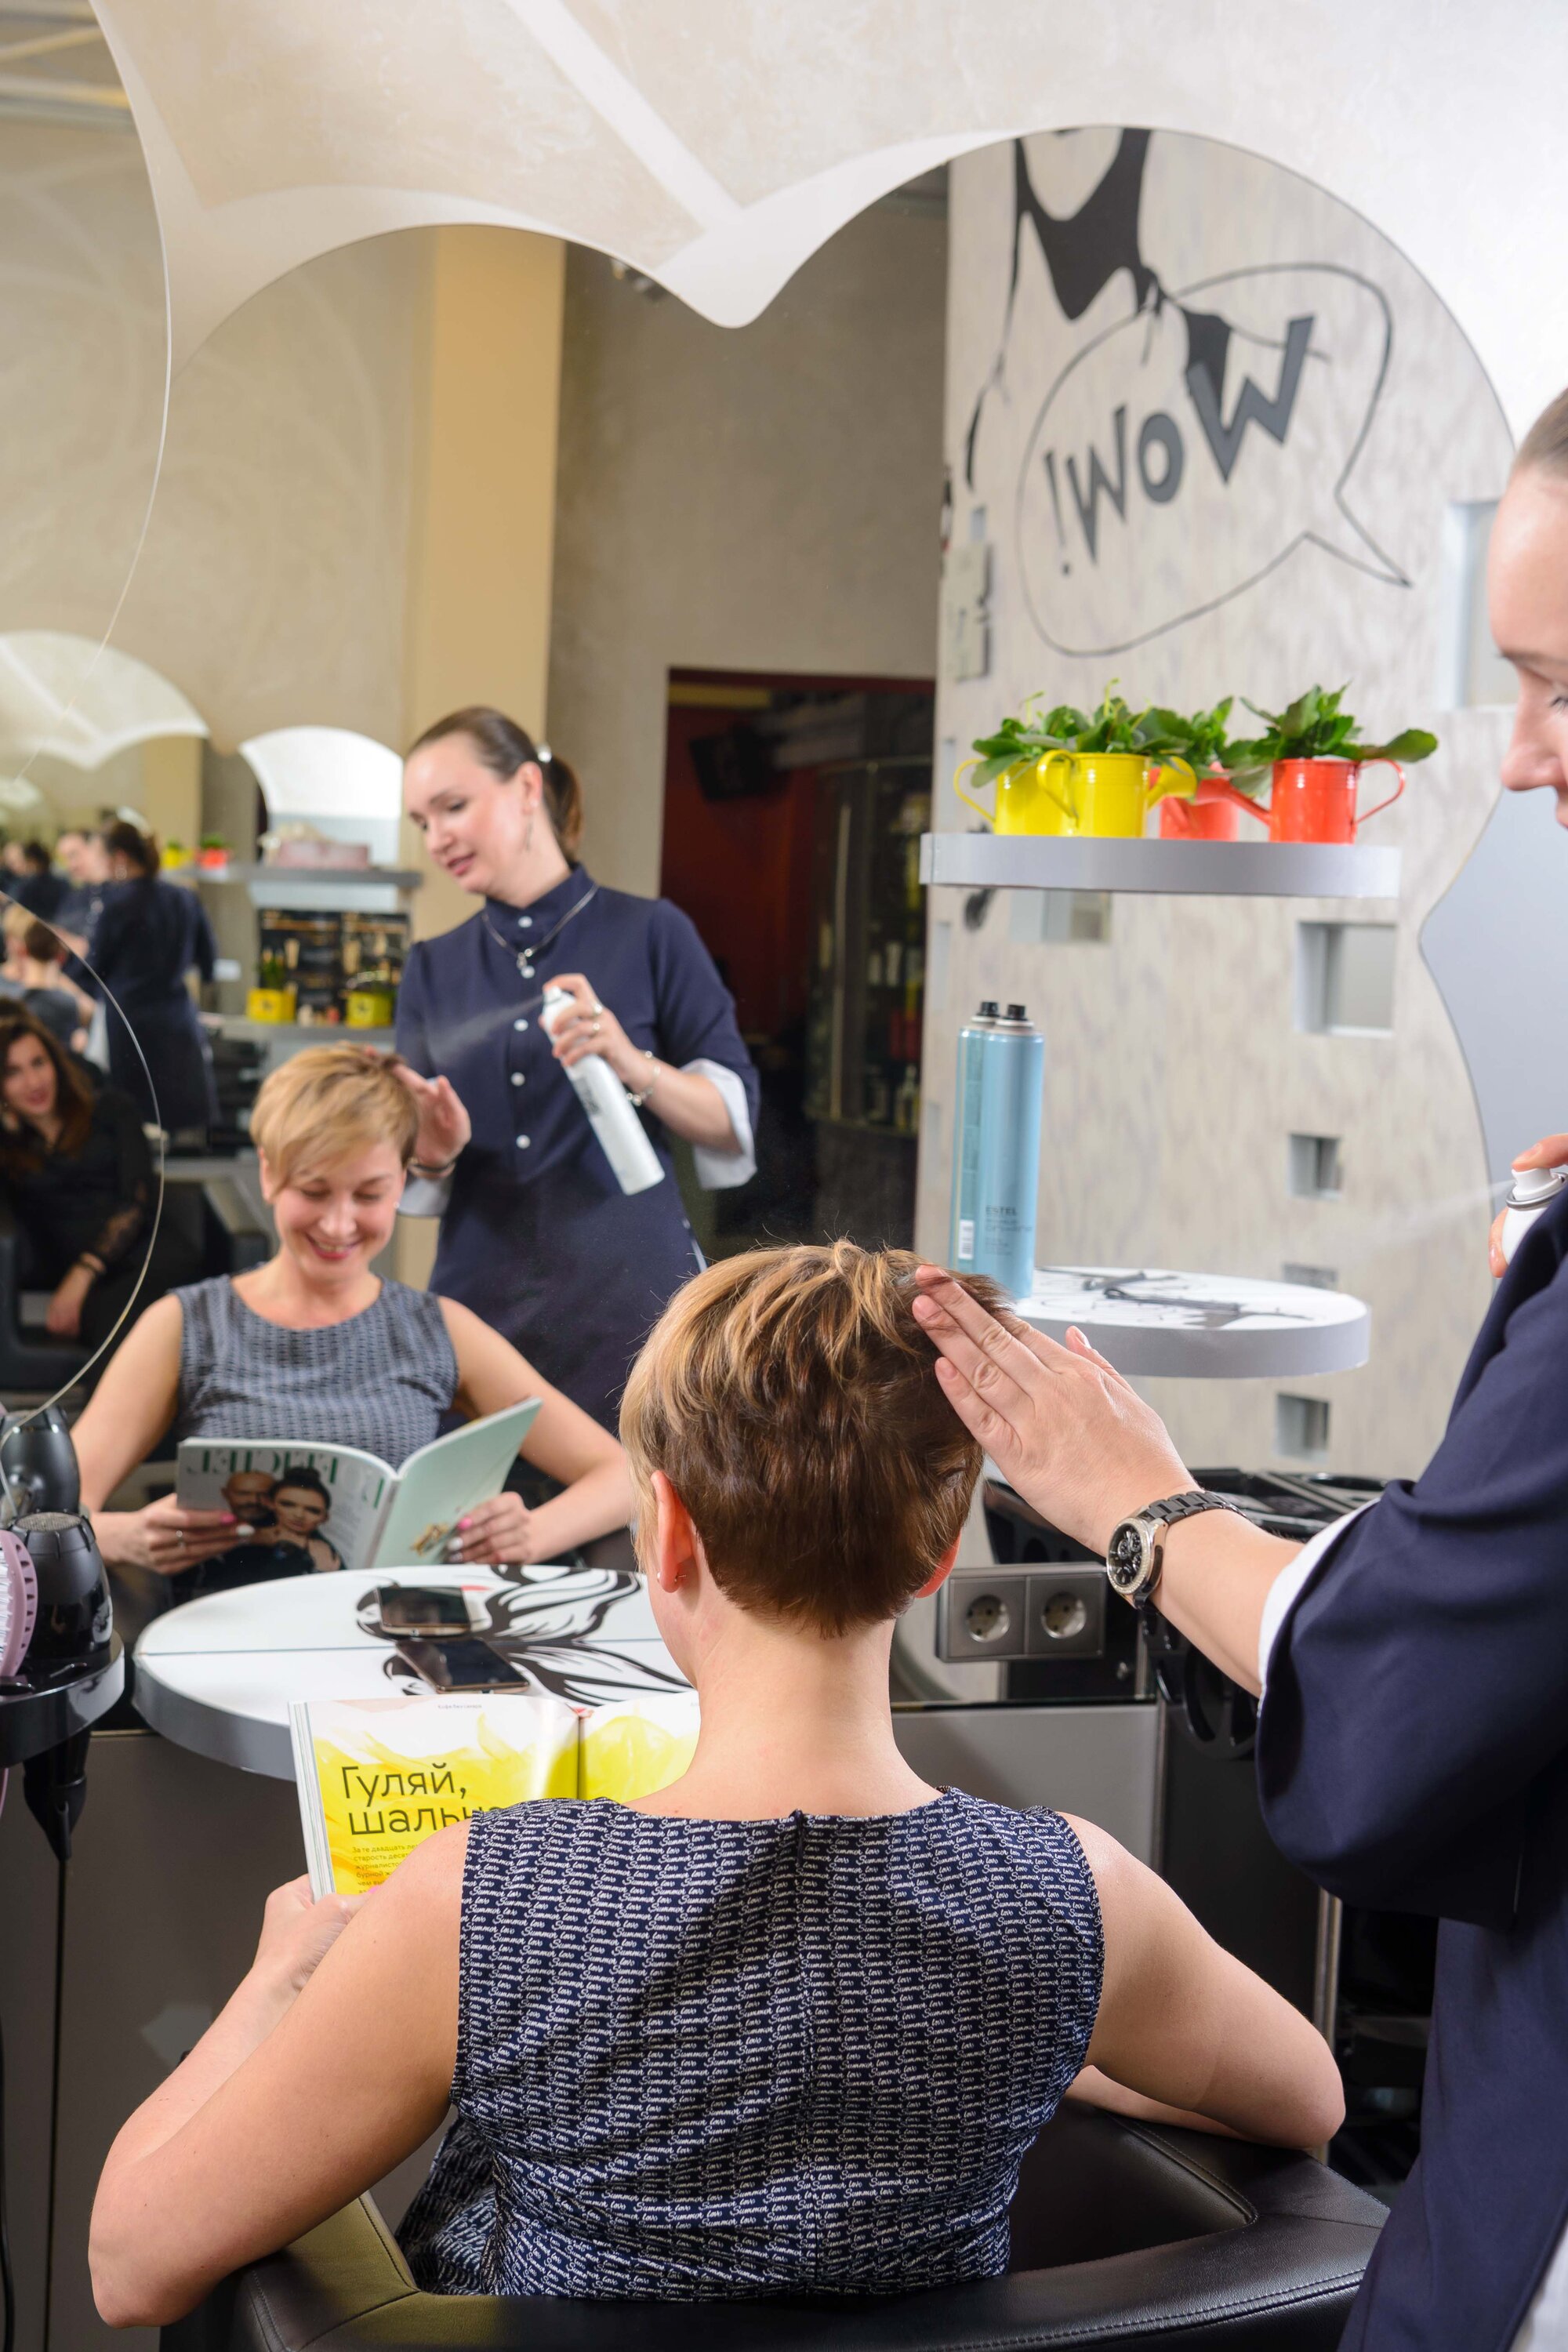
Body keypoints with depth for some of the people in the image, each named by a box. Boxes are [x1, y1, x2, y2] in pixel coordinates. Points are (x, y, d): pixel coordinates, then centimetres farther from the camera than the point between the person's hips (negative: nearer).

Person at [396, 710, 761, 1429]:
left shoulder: (649, 934, 2)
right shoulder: (433, 969, 13)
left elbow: (736, 1120, -2)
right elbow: (416, 1190, 12)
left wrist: (633, 1064, -18)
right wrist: (433, 1153, -11)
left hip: (627, 1308, -3)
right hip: (482, 1307, 3)